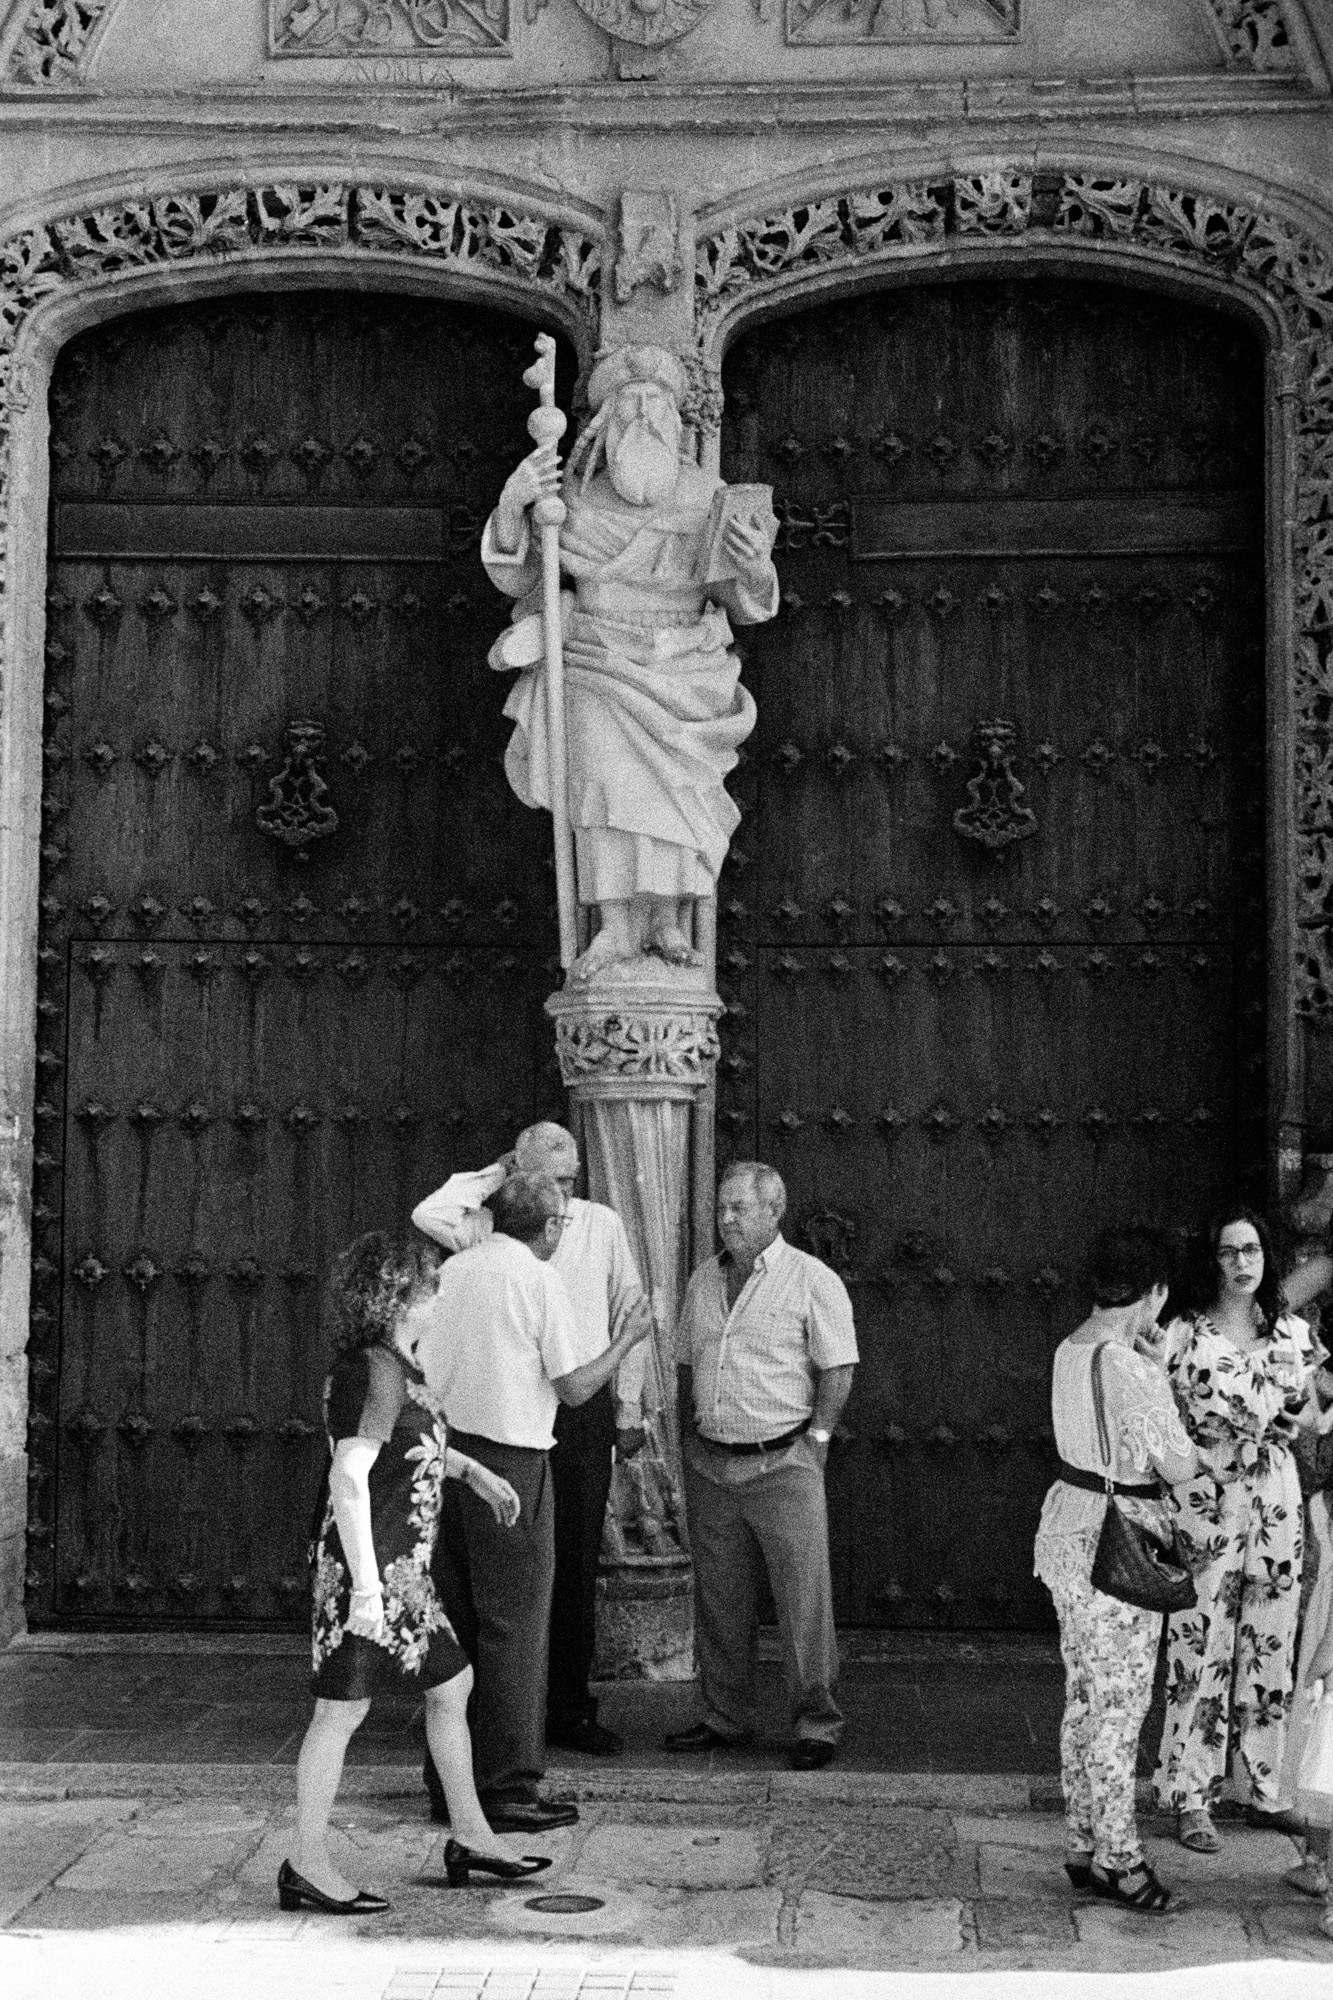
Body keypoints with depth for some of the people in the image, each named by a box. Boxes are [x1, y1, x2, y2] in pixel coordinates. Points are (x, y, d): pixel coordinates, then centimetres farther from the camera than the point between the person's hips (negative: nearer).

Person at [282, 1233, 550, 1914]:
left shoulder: (394, 1365, 11)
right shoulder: (376, 1371, -19)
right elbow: (349, 1476, -25)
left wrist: (474, 1472, 28)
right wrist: (366, 1587, -25)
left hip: (402, 1569, 10)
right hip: (369, 1568, -10)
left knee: (452, 1685, 16)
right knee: (343, 1708, -1)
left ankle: (469, 1837, 27)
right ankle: (307, 1865, 10)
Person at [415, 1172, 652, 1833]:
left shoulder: (451, 1271, 9)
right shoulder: (539, 1281, -8)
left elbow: (424, 1364, 13)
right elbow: (575, 1387, -7)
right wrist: (626, 1340, 7)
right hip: (509, 1460, -6)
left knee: (453, 1619, 13)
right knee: (513, 1625, 0)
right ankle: (507, 1789, 2)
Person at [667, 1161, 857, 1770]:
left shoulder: (813, 1281, -5)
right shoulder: (703, 1280, 13)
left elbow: (838, 1371, -6)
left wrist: (812, 1441, -10)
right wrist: (689, 1437, 12)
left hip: (783, 1463, -5)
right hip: (709, 1464, 6)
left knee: (804, 1601, -3)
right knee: (719, 1600, 11)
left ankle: (817, 1725, 6)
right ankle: (725, 1716, 23)